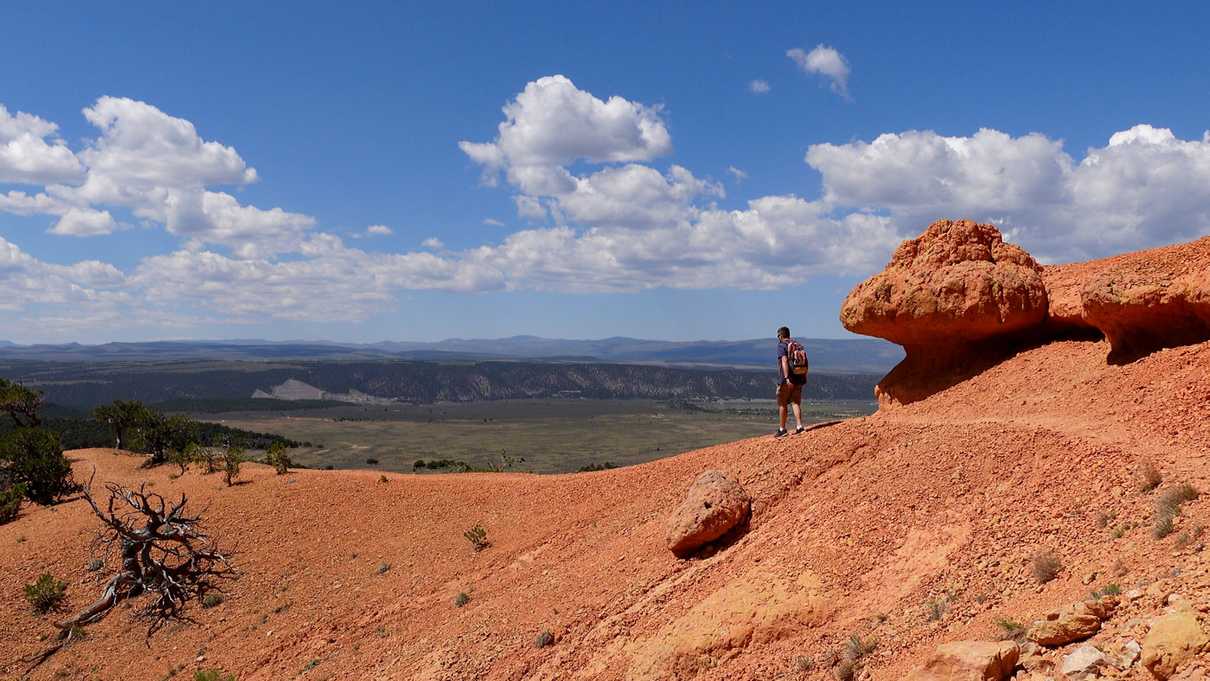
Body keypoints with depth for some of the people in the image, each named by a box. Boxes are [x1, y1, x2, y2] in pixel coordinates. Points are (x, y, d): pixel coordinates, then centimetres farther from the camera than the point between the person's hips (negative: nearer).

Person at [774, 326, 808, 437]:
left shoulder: (781, 345, -6)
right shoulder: (799, 345, 14)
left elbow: (784, 361, -19)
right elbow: (805, 364, 13)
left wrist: (786, 378, -25)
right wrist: (804, 377, 19)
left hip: (787, 380, -6)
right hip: (799, 378, 6)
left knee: (782, 404, 5)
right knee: (796, 403, 7)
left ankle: (782, 429, 9)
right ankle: (799, 426, -7)